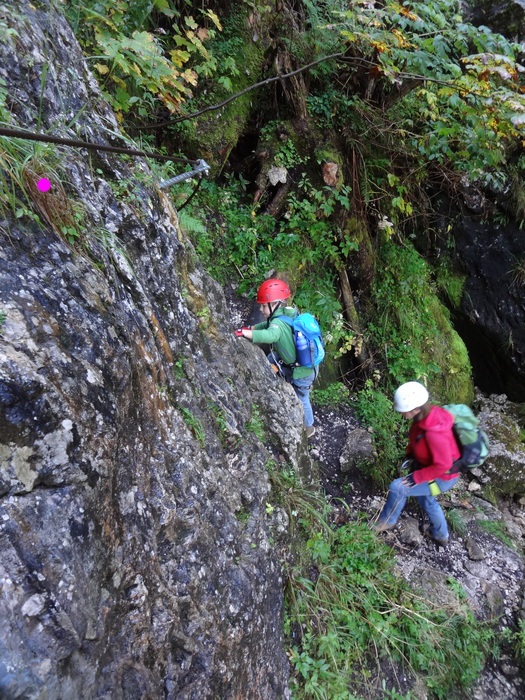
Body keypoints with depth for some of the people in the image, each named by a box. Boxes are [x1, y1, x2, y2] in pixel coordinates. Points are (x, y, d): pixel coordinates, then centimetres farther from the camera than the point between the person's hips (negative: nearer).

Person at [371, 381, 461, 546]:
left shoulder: (434, 434, -41)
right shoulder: (425, 416, -15)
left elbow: (442, 465, -30)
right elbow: (417, 439, 8)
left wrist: (417, 477, -22)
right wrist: (410, 454, 1)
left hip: (443, 477, -9)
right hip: (428, 465, 9)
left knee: (397, 488, -9)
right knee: (424, 498, 28)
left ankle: (387, 521, 19)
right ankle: (441, 535, 53)